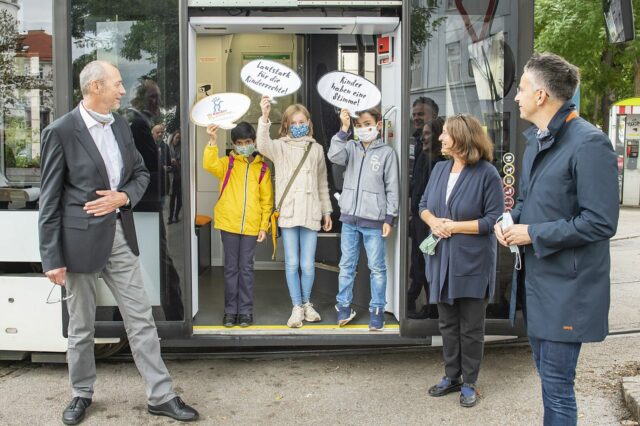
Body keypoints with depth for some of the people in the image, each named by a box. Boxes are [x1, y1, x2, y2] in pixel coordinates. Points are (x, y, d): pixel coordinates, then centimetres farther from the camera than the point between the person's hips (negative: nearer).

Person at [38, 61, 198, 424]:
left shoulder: (120, 124, 6)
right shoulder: (61, 131, -11)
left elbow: (141, 173, 15)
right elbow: (51, 199, -10)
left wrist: (123, 196, -7)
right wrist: (53, 257, -11)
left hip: (120, 235, 5)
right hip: (80, 238, -5)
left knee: (141, 319, 7)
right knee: (81, 326, 12)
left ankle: (161, 395, 15)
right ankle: (82, 393, 32)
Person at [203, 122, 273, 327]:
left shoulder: (262, 168, 6)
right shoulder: (227, 163, 5)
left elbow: (267, 200, 6)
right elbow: (210, 165, -16)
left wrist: (264, 226, 1)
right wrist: (212, 142, -27)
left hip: (251, 226, 0)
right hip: (229, 224, 0)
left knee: (246, 268, 6)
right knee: (231, 268, 7)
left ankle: (246, 310, 14)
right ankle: (230, 310, 15)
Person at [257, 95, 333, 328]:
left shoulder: (316, 149, 11)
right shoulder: (280, 147, 3)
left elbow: (322, 184, 17)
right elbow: (263, 145, -21)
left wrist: (327, 211, 18)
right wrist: (264, 117, -35)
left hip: (311, 213, 1)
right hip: (288, 213, -1)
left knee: (308, 264, 3)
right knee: (292, 263, 3)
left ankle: (306, 303, 26)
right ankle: (297, 307, 16)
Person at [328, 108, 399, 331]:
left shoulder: (387, 152, -1)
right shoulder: (351, 147, 7)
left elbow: (392, 188, -2)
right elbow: (334, 156, -14)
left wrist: (389, 218, -6)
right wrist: (344, 129, -20)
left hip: (374, 220, -3)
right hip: (349, 217, 3)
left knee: (377, 268, 3)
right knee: (346, 265, 11)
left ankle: (377, 310, 14)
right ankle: (344, 306, 23)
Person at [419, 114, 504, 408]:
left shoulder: (487, 173, -13)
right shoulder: (440, 169, 6)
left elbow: (494, 220, -15)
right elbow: (424, 205, 13)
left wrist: (454, 226, -17)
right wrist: (433, 221, -9)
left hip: (472, 263, -6)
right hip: (441, 259, 6)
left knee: (471, 328, 7)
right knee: (447, 324, 16)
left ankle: (469, 383, 21)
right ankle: (451, 377, 30)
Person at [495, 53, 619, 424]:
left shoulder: (589, 143, -19)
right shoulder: (537, 141, 10)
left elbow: (601, 222, -23)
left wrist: (534, 234, -19)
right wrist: (509, 220, 0)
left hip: (567, 285, -9)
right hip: (536, 277, 9)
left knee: (557, 383, 0)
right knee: (547, 373, 21)